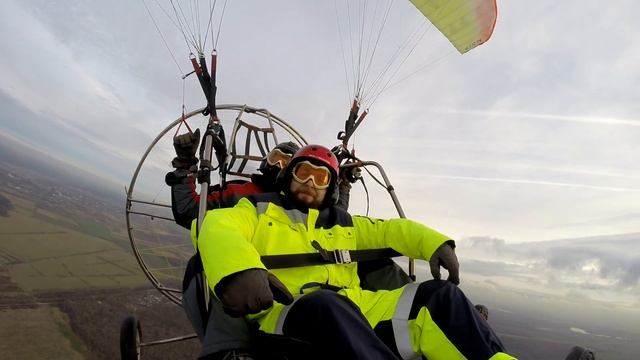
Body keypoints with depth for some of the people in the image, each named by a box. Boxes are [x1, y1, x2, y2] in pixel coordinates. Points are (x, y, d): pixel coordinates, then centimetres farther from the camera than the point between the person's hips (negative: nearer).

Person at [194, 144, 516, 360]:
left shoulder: (344, 223, 28)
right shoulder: (260, 210, 13)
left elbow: (390, 229, 26)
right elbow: (216, 226, -6)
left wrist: (434, 242, 4)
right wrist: (239, 268, -30)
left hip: (358, 313, 6)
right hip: (288, 319, -5)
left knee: (440, 296, -9)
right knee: (325, 302, -40)